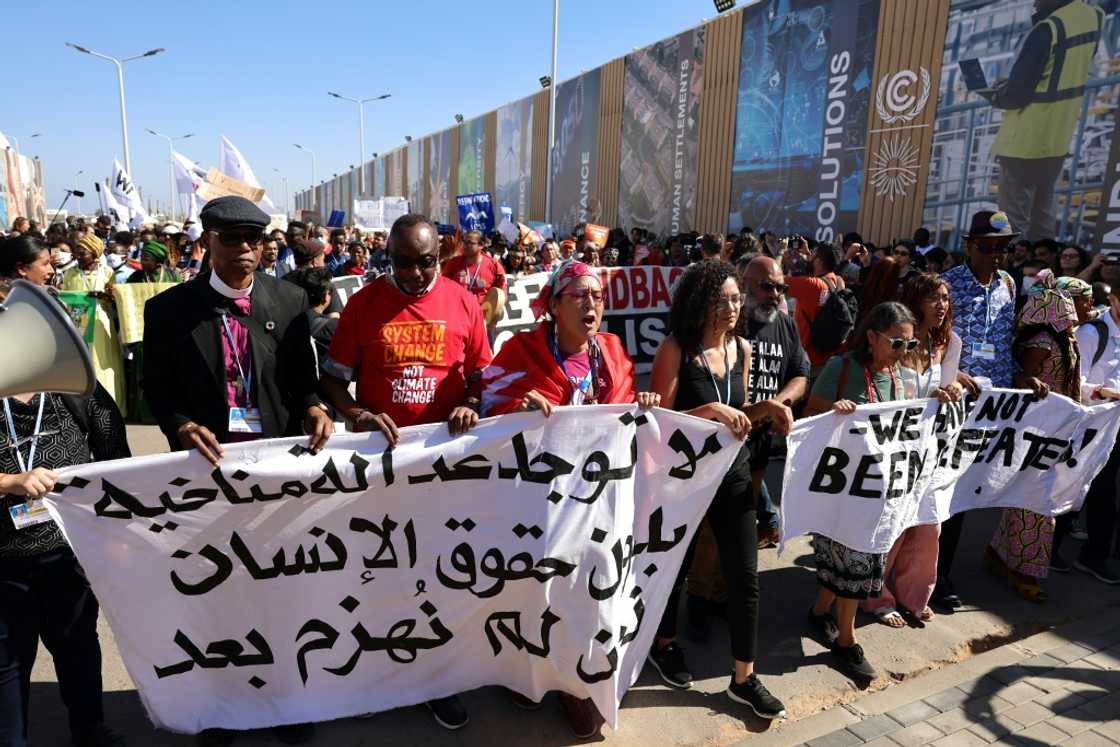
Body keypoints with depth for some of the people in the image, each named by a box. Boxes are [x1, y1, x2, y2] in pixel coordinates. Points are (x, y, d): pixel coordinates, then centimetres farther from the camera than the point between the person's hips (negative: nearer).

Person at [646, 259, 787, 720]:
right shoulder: (676, 349, -14)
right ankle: (664, 644, 42)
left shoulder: (742, 349, 2)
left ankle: (744, 679, 23)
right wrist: (712, 410, -26)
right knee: (676, 565, 16)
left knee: (745, 577, 6)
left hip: (734, 474, 4)